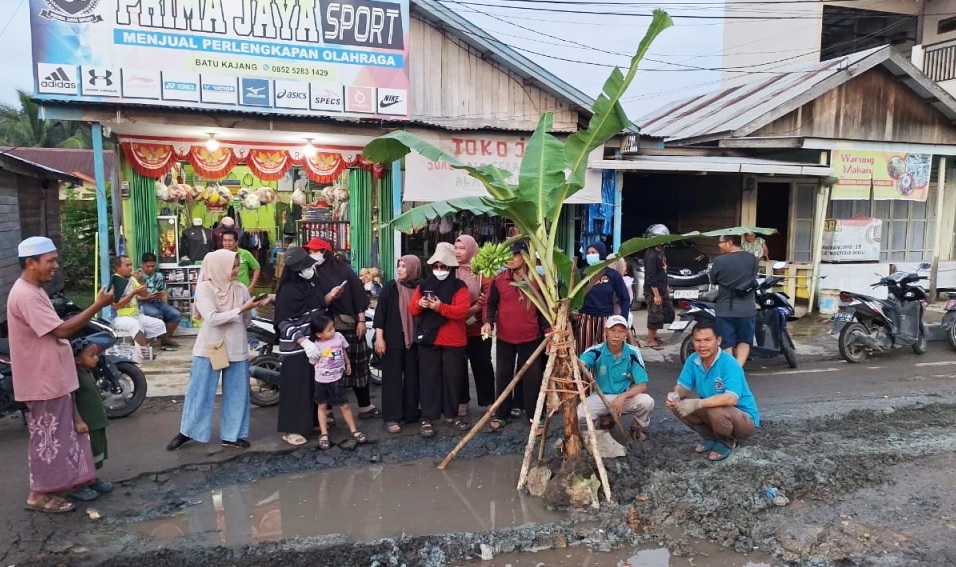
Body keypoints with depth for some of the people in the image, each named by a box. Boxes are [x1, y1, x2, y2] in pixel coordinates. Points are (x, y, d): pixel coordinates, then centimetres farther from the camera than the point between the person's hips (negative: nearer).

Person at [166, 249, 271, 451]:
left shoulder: (241, 289, 1)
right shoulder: (204, 288, -8)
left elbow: (246, 322, 5)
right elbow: (212, 318, -19)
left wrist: (257, 307, -12)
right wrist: (242, 309, -21)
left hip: (236, 349, 3)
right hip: (210, 348, -3)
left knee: (235, 393, 8)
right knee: (200, 392, 7)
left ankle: (232, 435, 20)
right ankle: (186, 432, 23)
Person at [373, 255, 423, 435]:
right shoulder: (390, 287, -3)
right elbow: (380, 312, -5)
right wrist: (379, 337, -10)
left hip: (414, 340, 3)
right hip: (393, 339, -2)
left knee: (412, 376, 9)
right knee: (392, 377, 1)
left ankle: (410, 413, 21)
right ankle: (391, 417, 6)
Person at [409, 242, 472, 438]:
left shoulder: (459, 286, -1)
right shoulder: (424, 284, 9)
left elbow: (463, 311, -15)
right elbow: (412, 309, 6)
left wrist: (441, 307, -28)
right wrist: (419, 304, -17)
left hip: (453, 342, -1)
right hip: (428, 340, 2)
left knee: (452, 378, 8)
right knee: (429, 379, 3)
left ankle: (451, 414, 23)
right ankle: (427, 419, 8)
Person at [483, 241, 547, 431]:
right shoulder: (498, 280, -3)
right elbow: (491, 304, 2)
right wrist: (488, 322, -15)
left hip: (531, 337, 0)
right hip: (504, 337, 1)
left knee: (532, 376, 6)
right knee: (503, 376, 10)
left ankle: (534, 416, 18)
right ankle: (501, 415, 22)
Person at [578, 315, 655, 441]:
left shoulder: (632, 353, -12)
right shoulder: (596, 351, -15)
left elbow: (642, 386, -13)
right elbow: (579, 364, -36)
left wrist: (623, 396, -30)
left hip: (626, 397, 1)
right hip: (600, 397, -1)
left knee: (647, 402, -29)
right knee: (577, 415, -27)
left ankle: (635, 428, 4)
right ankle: (605, 419, 6)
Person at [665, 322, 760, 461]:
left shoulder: (729, 363, -28)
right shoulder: (693, 360, -9)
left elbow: (731, 398, -39)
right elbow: (683, 386, -3)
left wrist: (697, 404, -45)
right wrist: (675, 395, -28)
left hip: (745, 419, -6)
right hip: (713, 412, 6)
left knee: (716, 411, -37)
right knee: (678, 405, -12)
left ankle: (727, 443, -2)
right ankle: (712, 437, 9)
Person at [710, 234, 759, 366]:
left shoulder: (719, 261, -13)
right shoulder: (751, 258, -2)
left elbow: (713, 281, 1)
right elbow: (753, 277, 12)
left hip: (725, 309, -2)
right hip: (746, 309, 3)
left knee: (727, 343, 7)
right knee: (744, 341, 15)